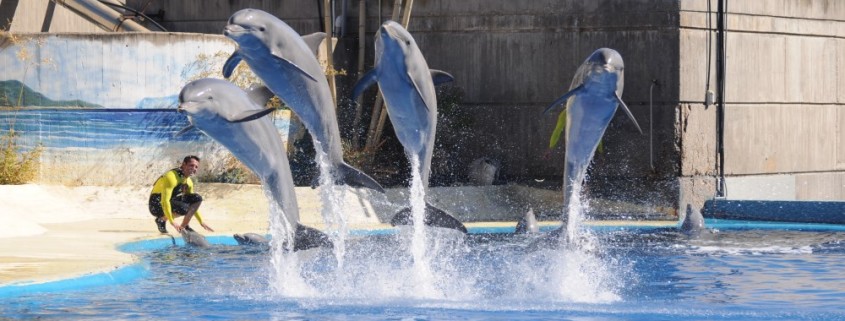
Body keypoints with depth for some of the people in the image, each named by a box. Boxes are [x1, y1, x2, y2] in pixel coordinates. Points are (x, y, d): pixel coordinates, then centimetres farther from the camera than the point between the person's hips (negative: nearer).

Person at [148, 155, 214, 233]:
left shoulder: (189, 182, 5)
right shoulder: (172, 177, -24)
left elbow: (193, 203, 17)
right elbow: (165, 201, -31)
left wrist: (201, 222, 12)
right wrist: (172, 222, -35)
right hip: (157, 205, -8)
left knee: (197, 199, -3)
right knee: (184, 209, -34)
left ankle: (184, 226, 2)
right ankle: (161, 220, -9)